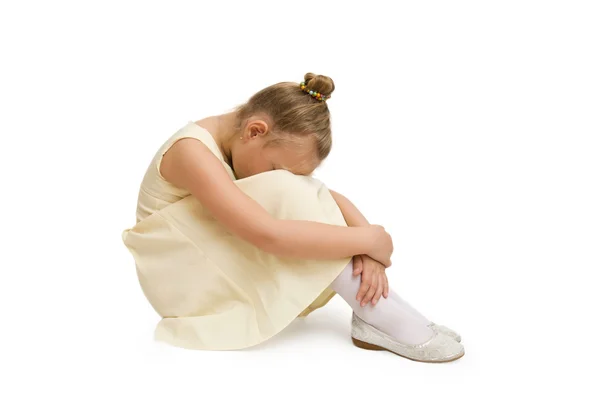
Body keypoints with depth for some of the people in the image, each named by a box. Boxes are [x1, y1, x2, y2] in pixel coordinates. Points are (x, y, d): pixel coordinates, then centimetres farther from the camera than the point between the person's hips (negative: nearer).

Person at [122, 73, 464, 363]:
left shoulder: (247, 146, -4)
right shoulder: (192, 151, -28)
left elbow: (331, 198, -8)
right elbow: (269, 235, -41)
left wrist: (366, 250, -26)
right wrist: (369, 239, -33)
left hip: (227, 272, 8)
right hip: (183, 282, -8)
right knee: (287, 194, -30)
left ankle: (371, 310, -19)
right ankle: (381, 314, -26)